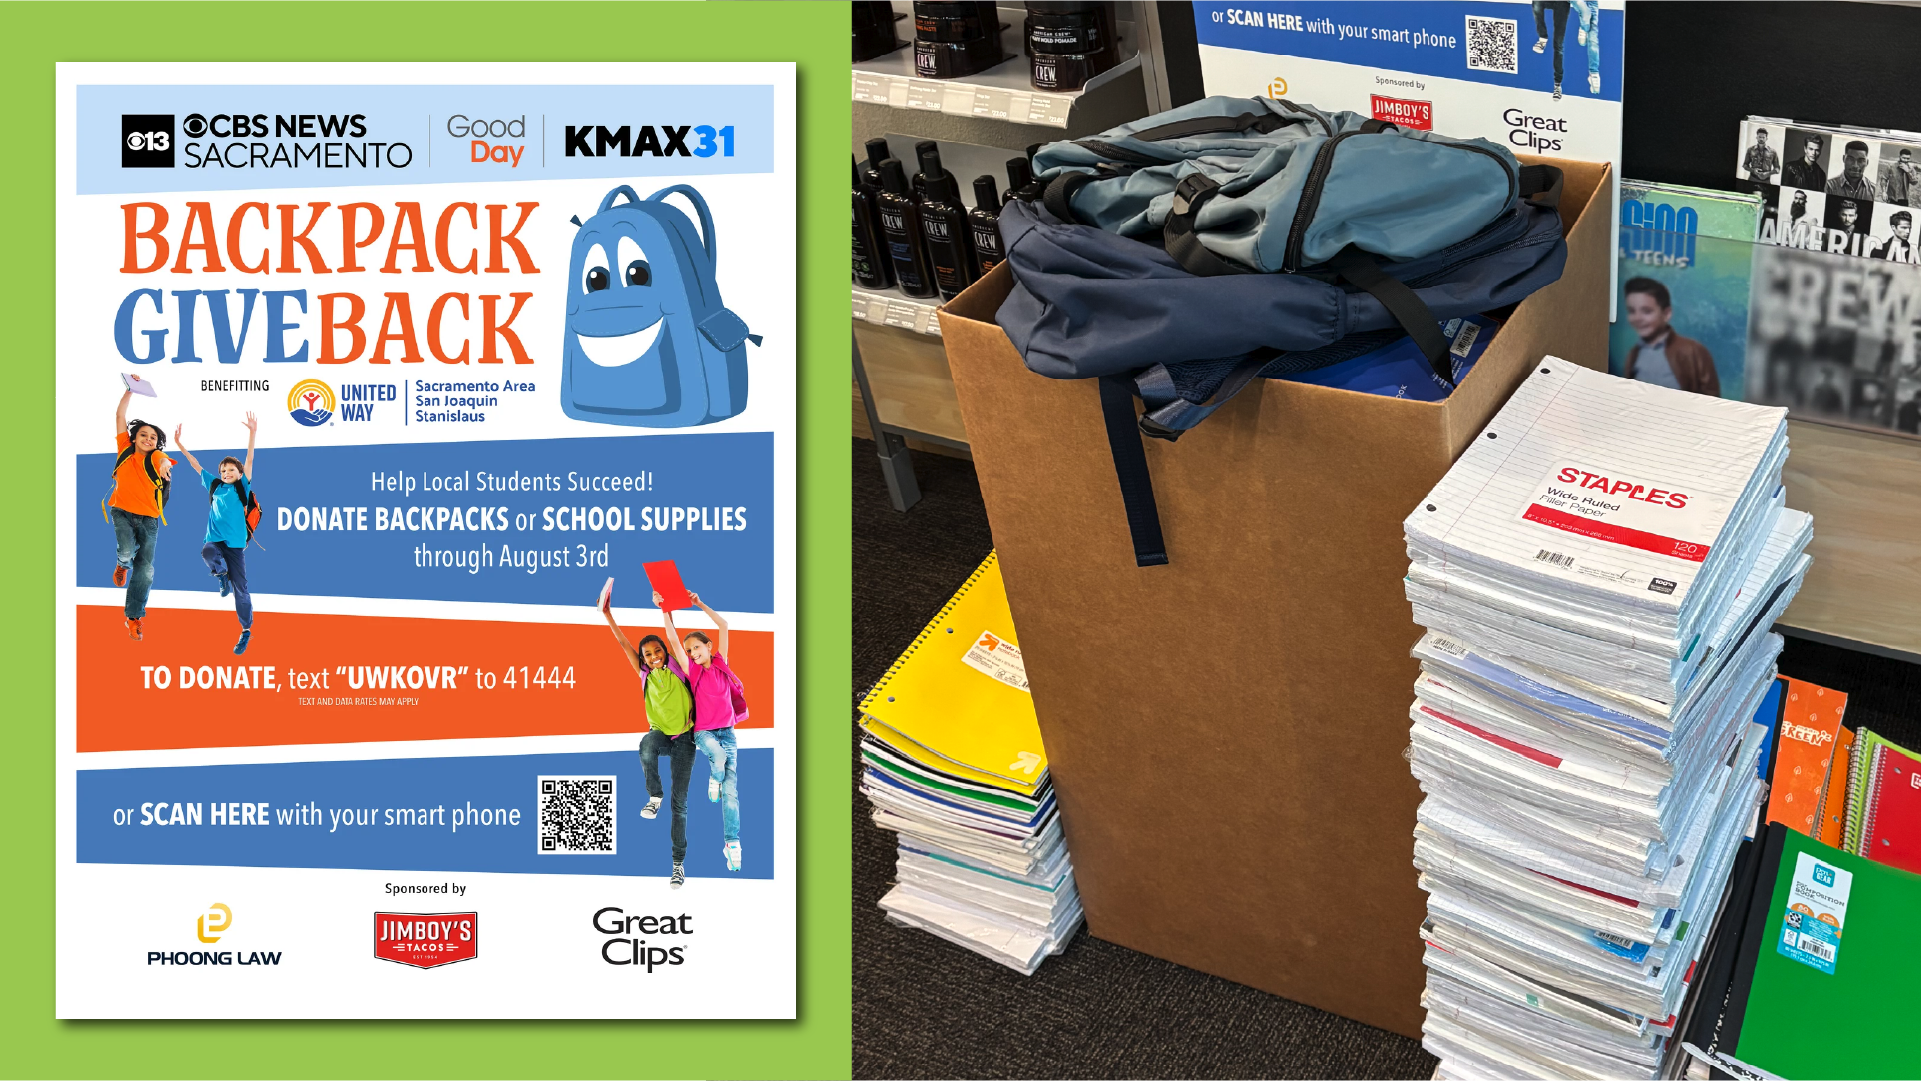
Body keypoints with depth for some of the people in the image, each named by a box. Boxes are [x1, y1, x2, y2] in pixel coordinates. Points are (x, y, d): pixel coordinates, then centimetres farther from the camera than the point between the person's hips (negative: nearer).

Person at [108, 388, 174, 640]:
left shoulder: (155, 457, -3)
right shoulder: (125, 450, 3)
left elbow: (164, 459, -28)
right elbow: (120, 415, 5)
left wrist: (164, 464, -52)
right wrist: (131, 390, 2)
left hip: (148, 518, 0)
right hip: (122, 512, 0)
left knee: (145, 568, -2)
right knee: (126, 551, -24)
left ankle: (134, 617, 11)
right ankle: (122, 565, 15)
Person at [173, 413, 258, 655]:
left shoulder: (242, 487, 3)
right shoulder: (214, 485, 12)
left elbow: (249, 460, -6)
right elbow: (196, 465, 16)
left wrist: (252, 433, -15)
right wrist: (180, 444, 13)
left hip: (235, 543, -2)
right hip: (214, 539, 2)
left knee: (240, 587, -1)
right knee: (207, 552, -36)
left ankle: (246, 631, 11)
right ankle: (222, 576, -4)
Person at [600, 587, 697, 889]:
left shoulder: (676, 668, -3)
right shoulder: (645, 674, 2)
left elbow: (672, 636, -12)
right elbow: (624, 644, -1)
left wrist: (664, 607, -21)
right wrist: (608, 615, -6)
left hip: (683, 739, -1)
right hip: (660, 733, 1)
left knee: (680, 802, -2)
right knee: (646, 746, -39)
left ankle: (679, 863, 5)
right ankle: (654, 796, -16)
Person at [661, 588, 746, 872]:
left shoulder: (720, 662, 5)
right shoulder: (692, 669, 0)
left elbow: (723, 626, 5)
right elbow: (673, 639, -8)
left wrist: (699, 604, 2)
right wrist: (665, 611, -13)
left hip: (727, 731, 2)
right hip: (704, 732, -2)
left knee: (731, 790, -5)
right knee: (719, 756, -36)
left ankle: (732, 843, -3)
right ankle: (714, 780, -1)